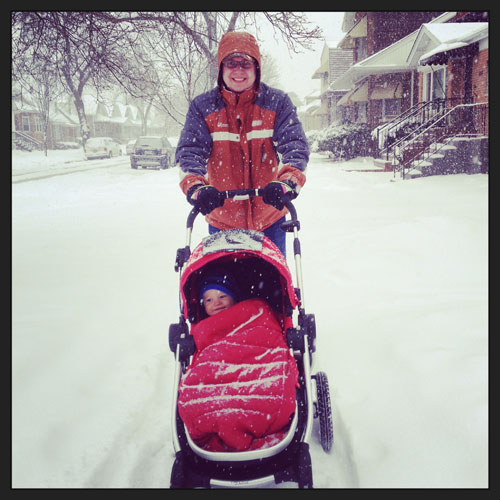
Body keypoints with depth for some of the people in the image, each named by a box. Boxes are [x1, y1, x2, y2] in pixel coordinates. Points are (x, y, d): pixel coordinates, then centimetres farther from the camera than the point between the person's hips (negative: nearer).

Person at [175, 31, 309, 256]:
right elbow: (189, 151, -8)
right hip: (222, 218, 0)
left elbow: (295, 146, -11)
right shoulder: (202, 107, 0)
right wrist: (195, 186, -29)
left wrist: (288, 182, -32)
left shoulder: (277, 102, -1)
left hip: (269, 215, 0)